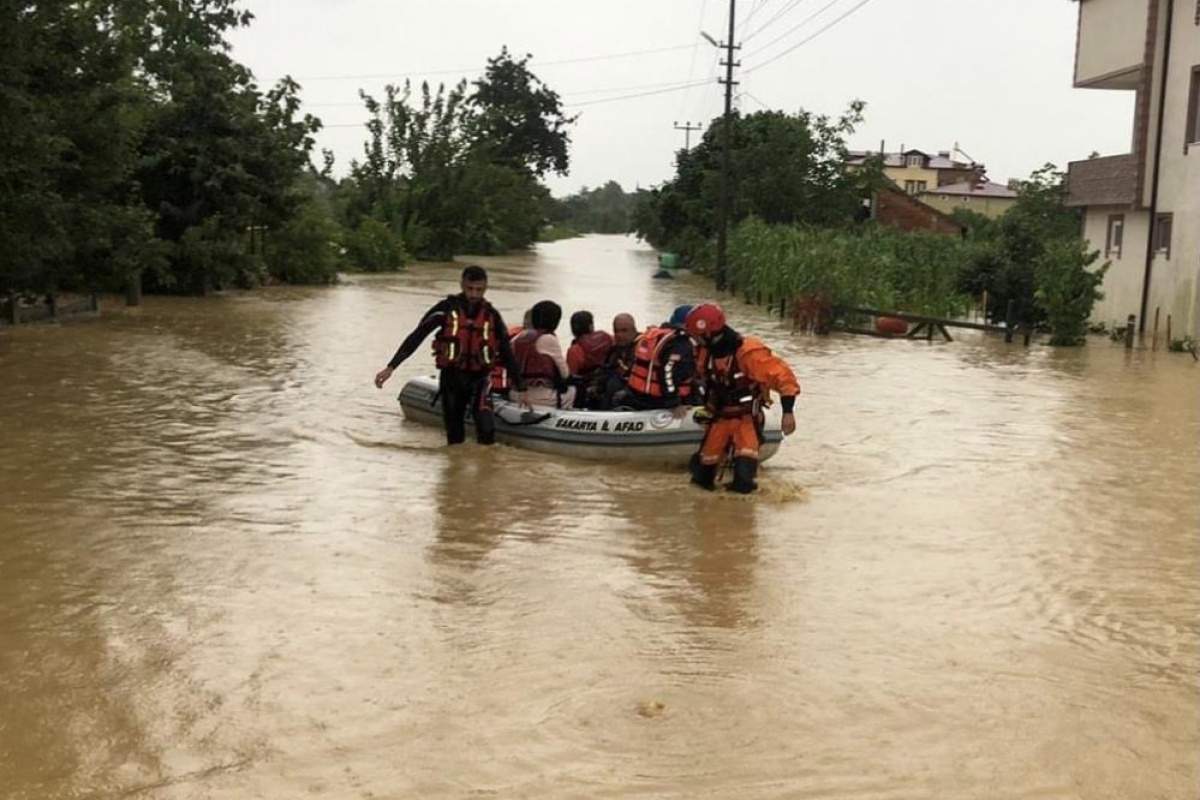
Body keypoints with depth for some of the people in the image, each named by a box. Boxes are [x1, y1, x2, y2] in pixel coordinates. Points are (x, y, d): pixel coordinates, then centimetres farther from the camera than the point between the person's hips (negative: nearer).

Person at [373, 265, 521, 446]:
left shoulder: (492, 316, 2)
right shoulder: (446, 309, -5)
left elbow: (507, 352, 10)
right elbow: (416, 337, -8)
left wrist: (520, 387, 11)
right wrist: (391, 367, -15)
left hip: (479, 378, 0)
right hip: (451, 376, 0)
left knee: (486, 427, -21)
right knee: (455, 437, 6)